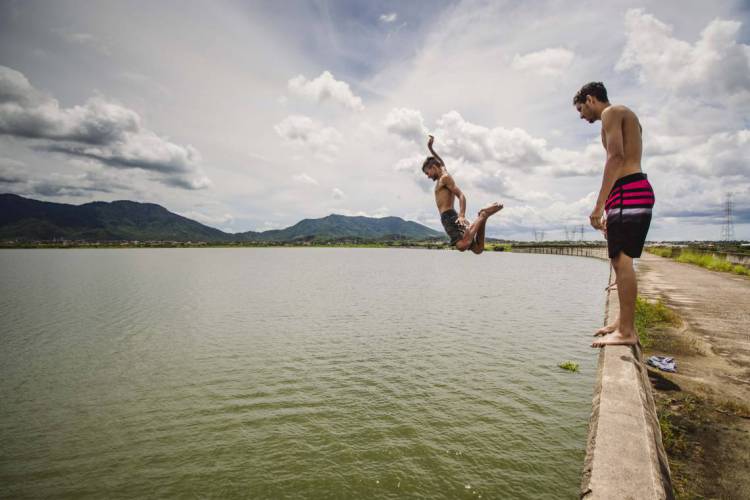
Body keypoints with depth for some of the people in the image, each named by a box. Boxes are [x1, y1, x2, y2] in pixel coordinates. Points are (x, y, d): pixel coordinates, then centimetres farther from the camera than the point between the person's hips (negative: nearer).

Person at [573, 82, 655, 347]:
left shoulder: (611, 112, -2)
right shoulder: (625, 117, 29)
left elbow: (616, 157, -18)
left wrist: (599, 205, -22)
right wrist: (610, 211, 27)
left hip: (628, 194, -10)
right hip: (632, 192, 10)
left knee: (622, 260, -12)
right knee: (620, 261, 12)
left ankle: (626, 332, -10)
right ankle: (623, 322, 20)